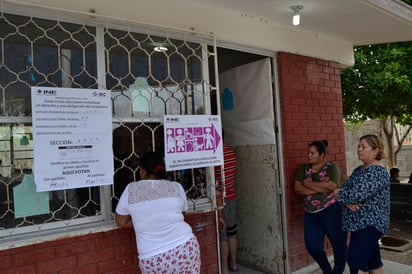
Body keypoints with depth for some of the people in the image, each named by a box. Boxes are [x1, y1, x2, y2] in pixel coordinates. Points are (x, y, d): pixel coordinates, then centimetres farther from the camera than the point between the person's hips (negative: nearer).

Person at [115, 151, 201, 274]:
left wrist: (143, 222, 12)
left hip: (154, 260, -1)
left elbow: (121, 222, 7)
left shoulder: (131, 189, -1)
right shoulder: (176, 187, 2)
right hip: (185, 248, 2)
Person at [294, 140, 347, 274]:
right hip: (310, 213, 5)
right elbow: (297, 188, -3)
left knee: (339, 243, 9)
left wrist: (308, 184, -11)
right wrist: (319, 189, -15)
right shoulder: (303, 168, 7)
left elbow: (330, 186, -22)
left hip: (331, 211, -4)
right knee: (312, 246, 7)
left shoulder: (331, 167, -6)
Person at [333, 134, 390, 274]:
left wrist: (337, 193, -9)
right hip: (359, 223, 9)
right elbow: (345, 189, 8)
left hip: (370, 223, -9)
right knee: (373, 261, 16)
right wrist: (348, 202, -14)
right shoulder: (359, 169, 13)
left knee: (356, 260, -11)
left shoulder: (378, 171, -16)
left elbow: (358, 195, -26)